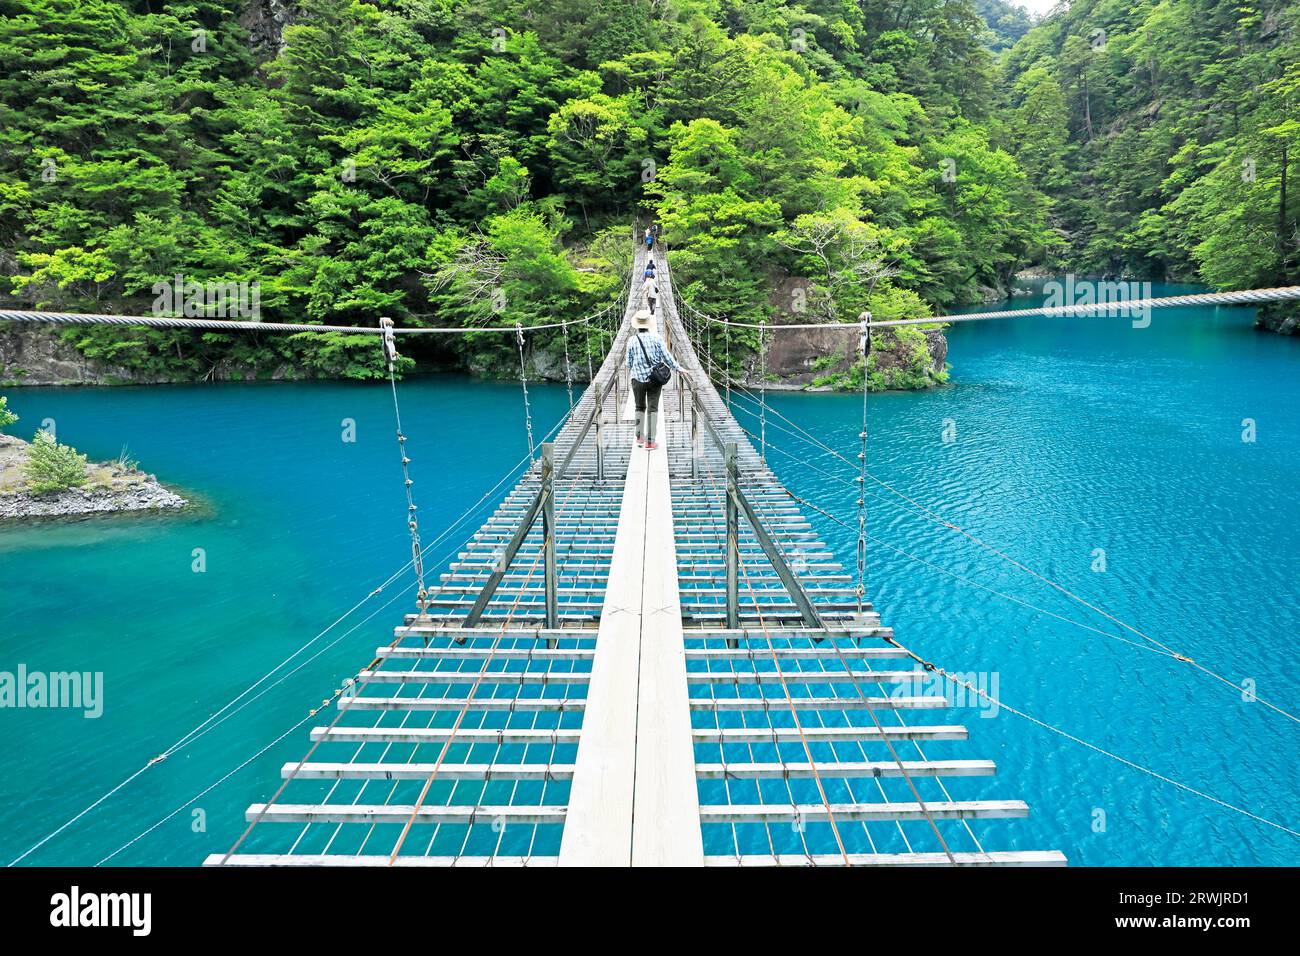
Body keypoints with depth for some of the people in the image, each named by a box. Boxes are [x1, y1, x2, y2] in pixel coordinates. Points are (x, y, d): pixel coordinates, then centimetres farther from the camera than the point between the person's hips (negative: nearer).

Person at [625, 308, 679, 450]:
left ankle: (640, 437, 21)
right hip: (655, 378, -1)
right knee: (653, 409, 2)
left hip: (638, 379, 1)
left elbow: (629, 363, 6)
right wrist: (677, 369, 11)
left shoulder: (632, 340, -3)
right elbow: (666, 356, -4)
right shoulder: (656, 338, -6)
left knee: (640, 408, 17)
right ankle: (650, 441, 1)